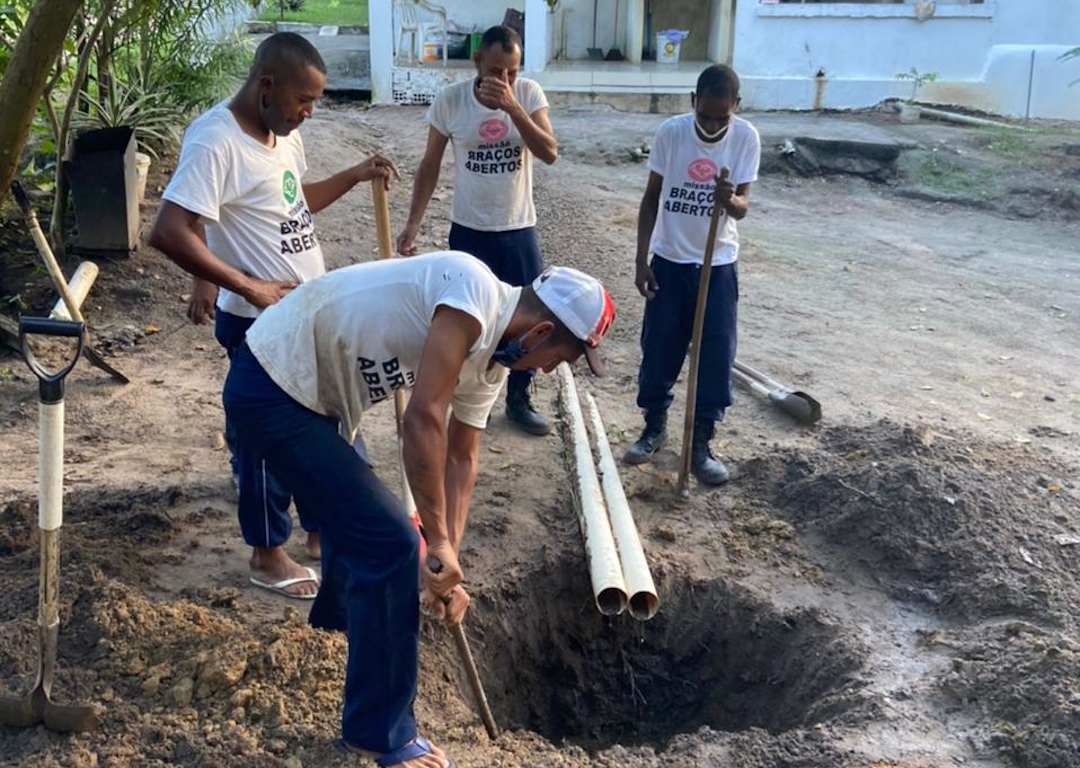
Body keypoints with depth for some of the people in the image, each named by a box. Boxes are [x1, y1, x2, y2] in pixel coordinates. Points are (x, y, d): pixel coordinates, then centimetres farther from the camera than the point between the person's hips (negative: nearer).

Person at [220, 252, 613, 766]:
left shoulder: (491, 356, 5)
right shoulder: (474, 293, -24)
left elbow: (461, 456, 12)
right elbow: (423, 419, -29)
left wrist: (448, 558, 8)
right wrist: (439, 542, -20)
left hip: (301, 386, 10)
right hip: (272, 388, -10)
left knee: (353, 508, 31)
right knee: (388, 542, -10)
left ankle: (339, 613, 63)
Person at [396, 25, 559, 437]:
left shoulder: (529, 94, -8)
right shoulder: (449, 100, -10)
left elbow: (549, 152, -20)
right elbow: (430, 166, -2)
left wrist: (512, 107, -31)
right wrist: (413, 224, -7)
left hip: (519, 231, 1)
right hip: (468, 232, -1)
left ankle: (518, 401, 29)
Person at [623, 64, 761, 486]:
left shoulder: (746, 138, -10)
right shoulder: (670, 132, -10)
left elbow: (742, 206, -12)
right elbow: (651, 198, -2)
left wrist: (730, 200, -37)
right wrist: (642, 259, -5)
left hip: (718, 266, 0)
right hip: (669, 261, 0)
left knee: (716, 354, 1)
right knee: (659, 348, 8)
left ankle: (701, 443, 15)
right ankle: (655, 426, 29)